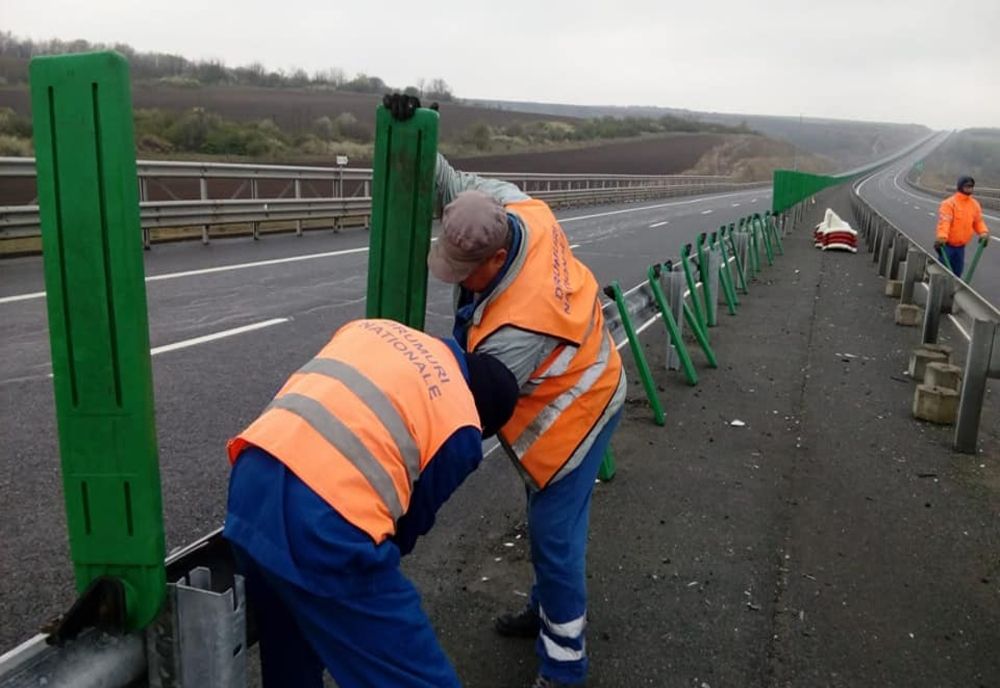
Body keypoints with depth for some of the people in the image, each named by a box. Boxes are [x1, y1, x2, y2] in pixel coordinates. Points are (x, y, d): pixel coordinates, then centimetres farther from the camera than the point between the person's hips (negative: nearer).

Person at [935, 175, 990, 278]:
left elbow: (978, 221, 12)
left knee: (957, 272, 12)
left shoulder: (975, 204, 7)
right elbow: (944, 221, -27)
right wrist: (942, 237, -42)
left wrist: (984, 232, -9)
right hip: (947, 245, -6)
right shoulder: (949, 203, -15)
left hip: (961, 246, 6)